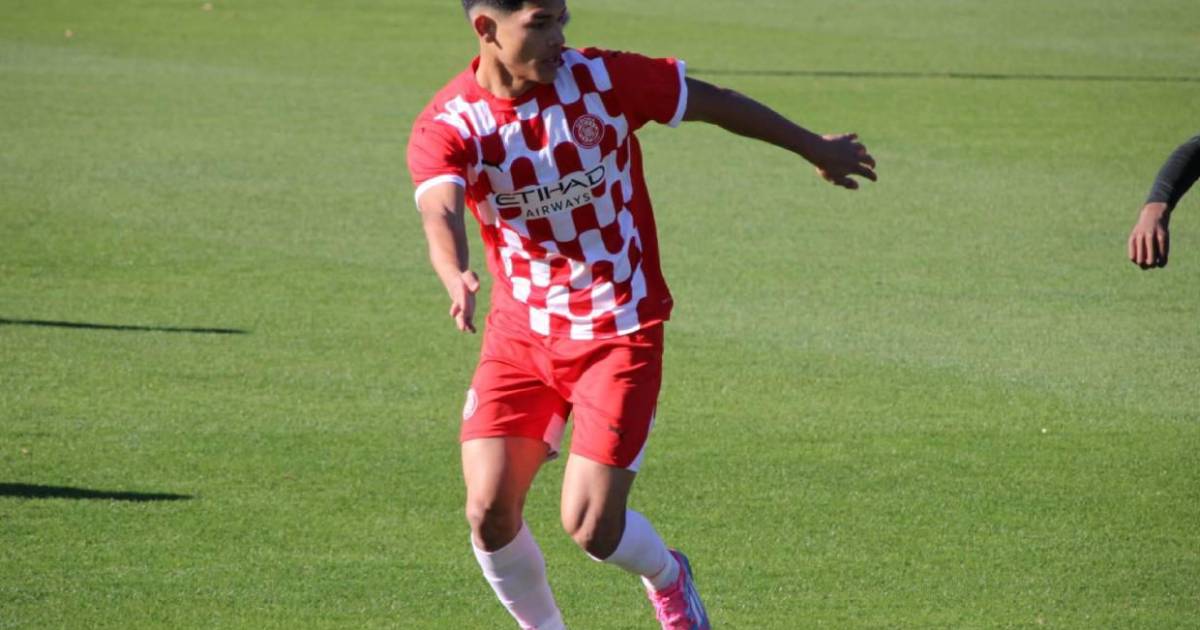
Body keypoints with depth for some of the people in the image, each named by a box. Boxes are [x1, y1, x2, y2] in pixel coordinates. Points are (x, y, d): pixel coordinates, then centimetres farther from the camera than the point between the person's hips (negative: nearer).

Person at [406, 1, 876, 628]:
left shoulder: (602, 78, -12)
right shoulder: (445, 127, -13)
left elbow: (713, 102, 4)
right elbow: (440, 214, -33)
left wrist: (815, 148, 16)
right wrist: (458, 281, -57)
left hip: (619, 332, -2)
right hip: (520, 333, 2)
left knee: (591, 527, -9)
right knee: (489, 511, -9)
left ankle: (667, 579, 27)